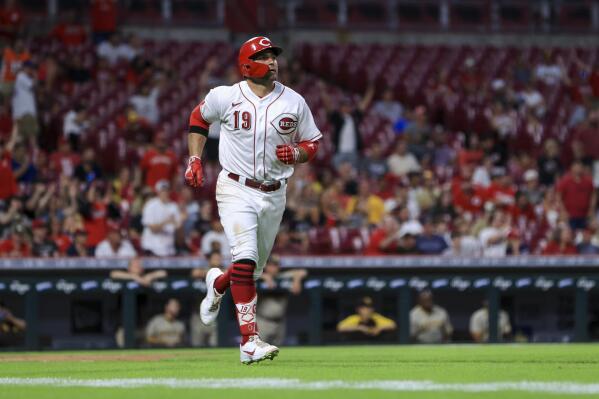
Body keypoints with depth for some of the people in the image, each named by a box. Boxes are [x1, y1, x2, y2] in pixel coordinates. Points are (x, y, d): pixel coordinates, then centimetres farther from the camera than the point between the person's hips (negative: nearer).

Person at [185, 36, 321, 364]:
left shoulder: (294, 102, 0)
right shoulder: (225, 97, -5)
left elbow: (313, 143, 10)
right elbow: (198, 118, 14)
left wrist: (296, 154, -13)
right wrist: (194, 160, 4)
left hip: (273, 195, 4)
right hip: (236, 190, -4)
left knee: (254, 268, 14)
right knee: (245, 260, -20)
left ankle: (218, 284, 49)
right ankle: (249, 340, -22)